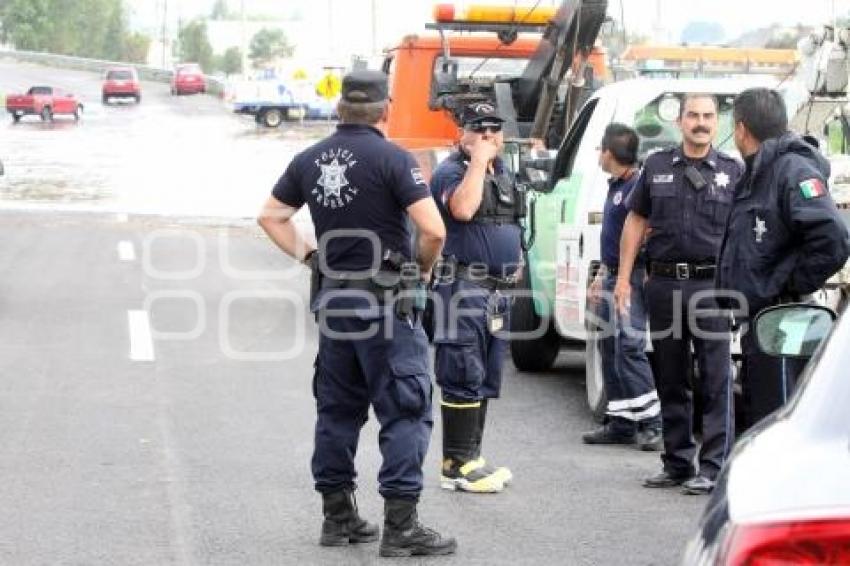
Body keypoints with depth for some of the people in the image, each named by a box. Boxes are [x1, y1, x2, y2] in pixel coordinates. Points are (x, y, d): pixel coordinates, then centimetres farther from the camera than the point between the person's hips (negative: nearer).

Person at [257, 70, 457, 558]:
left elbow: (272, 216, 14)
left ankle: (338, 516, 21)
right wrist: (425, 267, -1)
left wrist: (310, 256, 14)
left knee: (338, 408, 15)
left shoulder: (310, 160, 6)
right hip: (385, 300, -6)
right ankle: (401, 526, -6)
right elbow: (434, 229, -19)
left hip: (334, 297, 7)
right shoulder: (392, 159, -13)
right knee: (405, 411, -3)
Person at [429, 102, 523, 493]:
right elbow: (463, 209, -29)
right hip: (463, 286, -9)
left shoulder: (502, 173, 18)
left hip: (497, 290, 9)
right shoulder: (451, 171, -9)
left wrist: (511, 264, 23)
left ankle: (471, 456, 20)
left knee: (486, 381, 12)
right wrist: (478, 161, -22)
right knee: (464, 379, -10)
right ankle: (457, 467, -9)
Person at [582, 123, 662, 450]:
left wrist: (645, 276, -22)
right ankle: (621, 424, 15)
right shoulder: (615, 187, 18)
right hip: (612, 279, 10)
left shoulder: (637, 187, -13)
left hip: (631, 279, -10)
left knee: (629, 350, -15)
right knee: (610, 350, 10)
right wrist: (601, 275, 27)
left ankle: (652, 423, -13)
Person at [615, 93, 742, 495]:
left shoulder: (732, 172, 6)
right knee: (670, 379, 9)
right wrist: (623, 277, 7)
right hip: (664, 283, 3)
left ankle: (713, 467, -3)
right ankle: (677, 462, 18)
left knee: (716, 380, -6)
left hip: (712, 284, -3)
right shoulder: (657, 167, 11)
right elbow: (636, 222, 13)